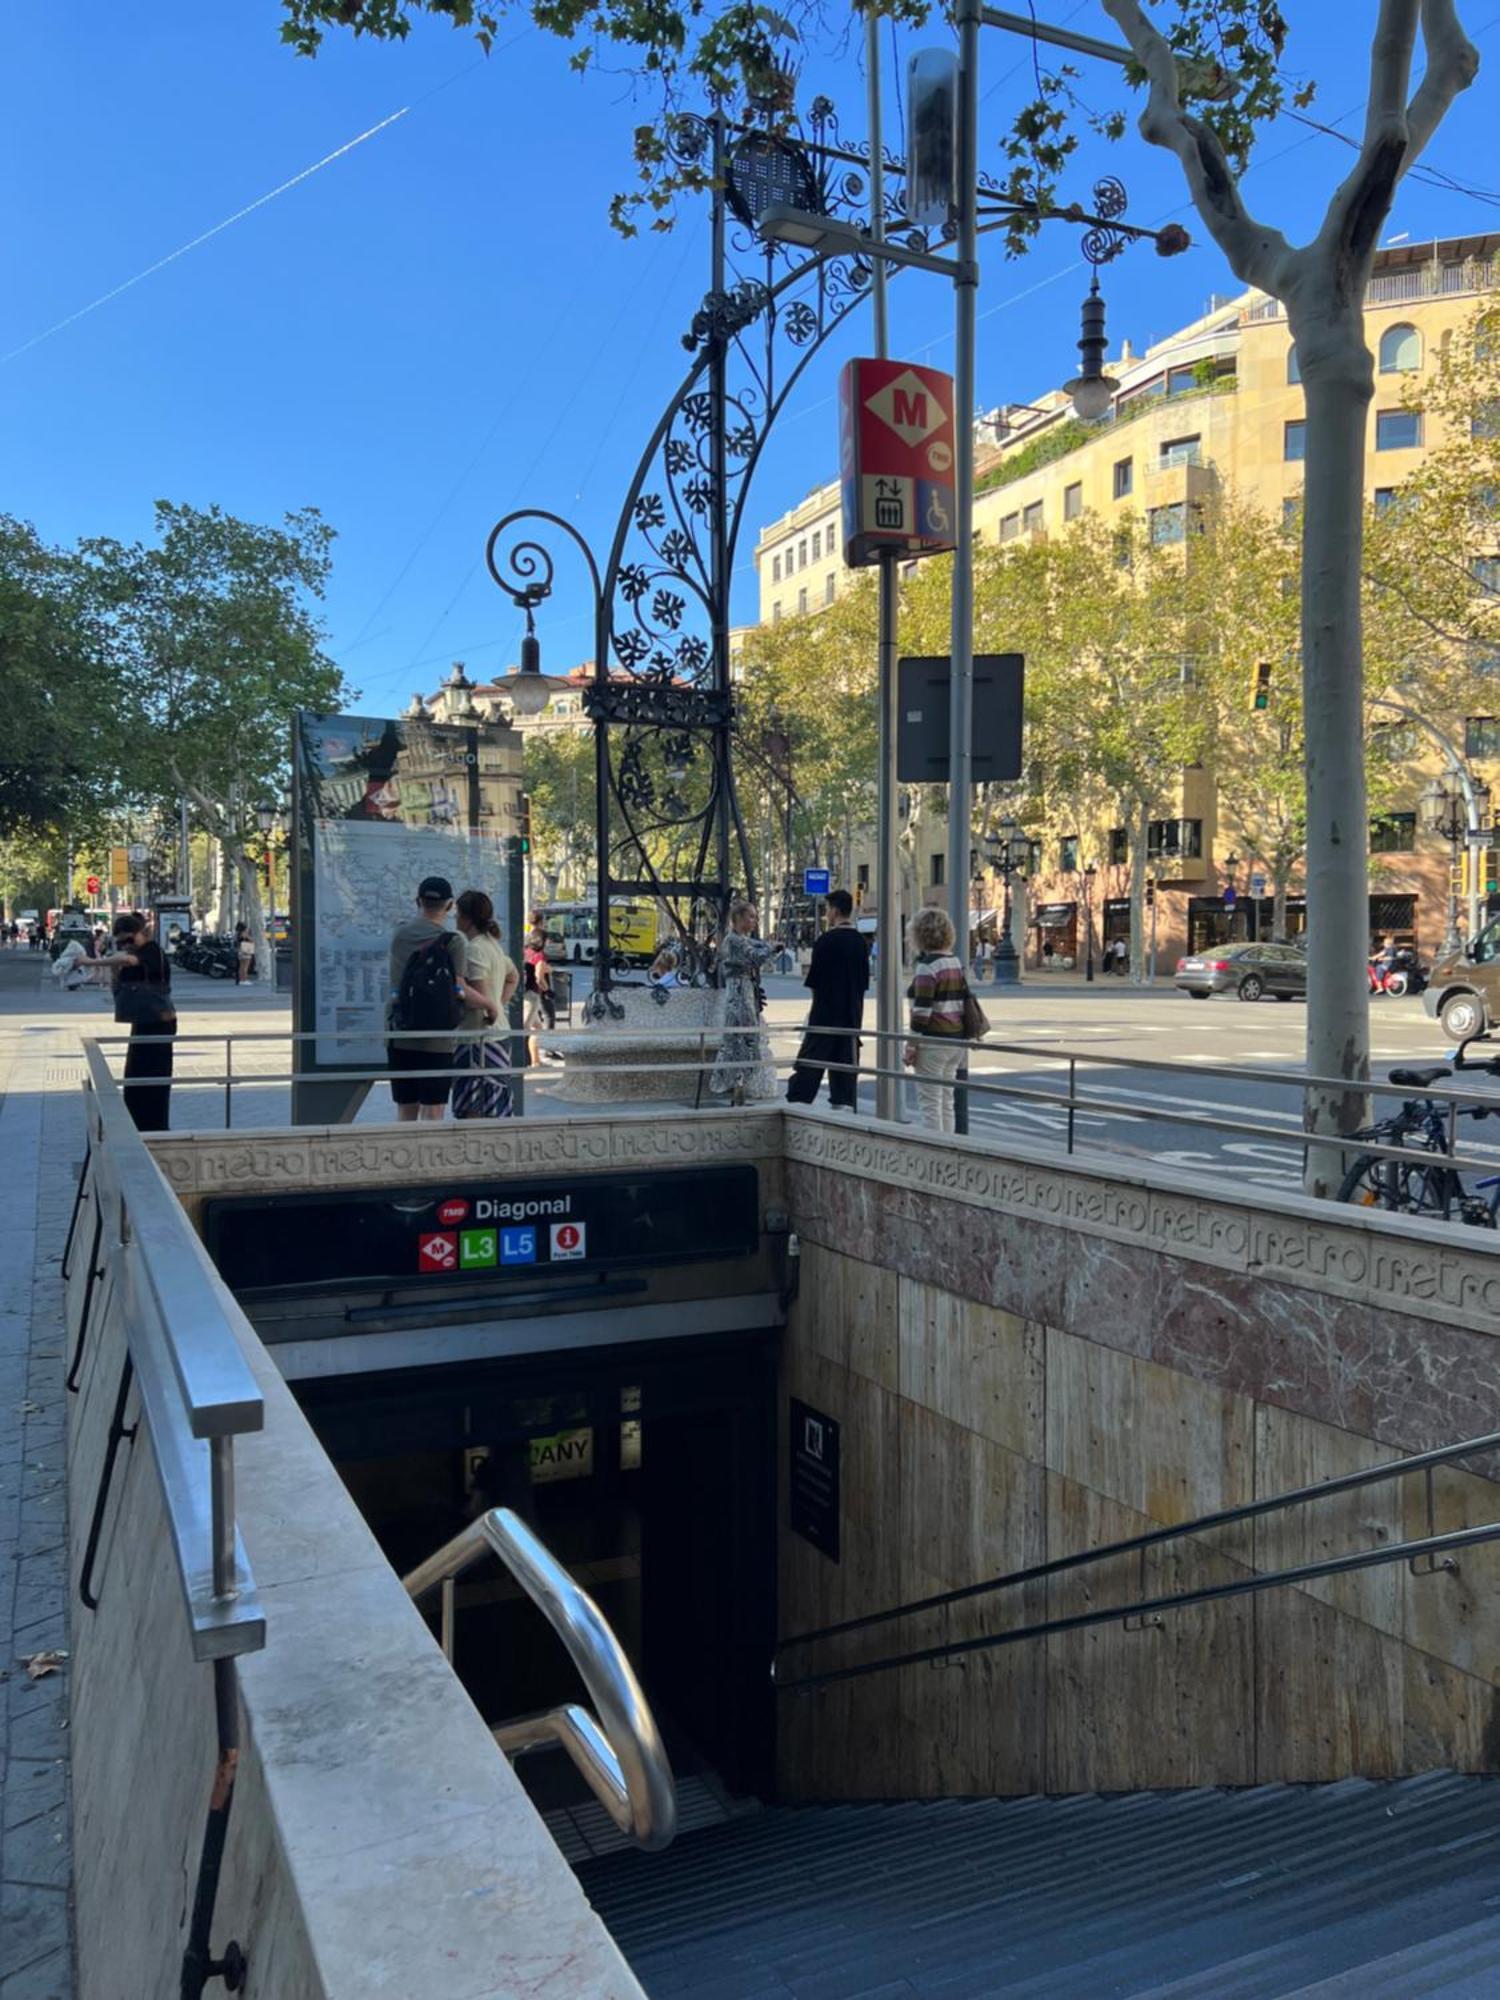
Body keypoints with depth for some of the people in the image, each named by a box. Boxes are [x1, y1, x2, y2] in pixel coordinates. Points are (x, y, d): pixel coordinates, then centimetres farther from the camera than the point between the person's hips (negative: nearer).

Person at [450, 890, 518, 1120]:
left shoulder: (474, 949, -15)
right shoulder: (493, 944, 13)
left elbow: (479, 998, -21)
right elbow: (514, 977, 28)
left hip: (480, 1038, -10)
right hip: (500, 1034, 10)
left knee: (473, 1112, -6)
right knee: (497, 1112, 14)